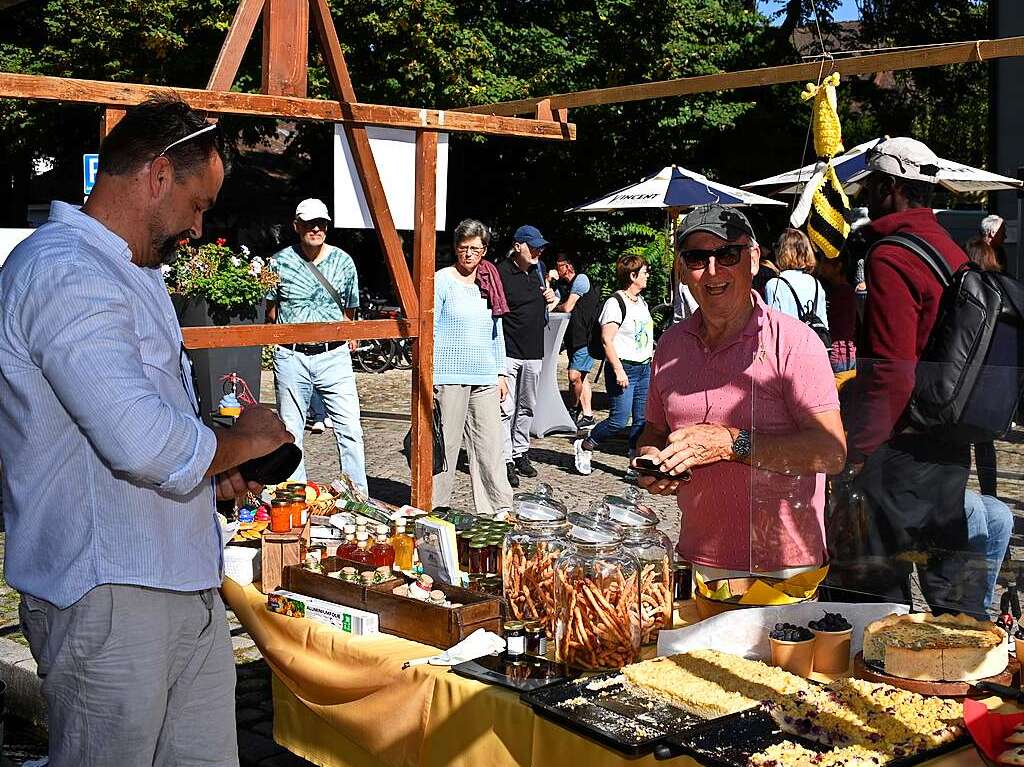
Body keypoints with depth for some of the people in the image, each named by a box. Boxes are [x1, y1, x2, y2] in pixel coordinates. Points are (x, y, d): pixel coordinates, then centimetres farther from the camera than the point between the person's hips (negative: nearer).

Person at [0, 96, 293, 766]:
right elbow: (144, 443, -28)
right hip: (109, 598, -10)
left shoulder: (128, 274, 18)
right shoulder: (67, 275, -18)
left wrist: (215, 473, 11)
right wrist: (241, 442, -8)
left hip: (186, 585, 10)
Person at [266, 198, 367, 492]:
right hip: (291, 357, 0)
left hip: (334, 355, 0)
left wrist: (345, 334, 7)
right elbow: (271, 311, 10)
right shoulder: (279, 262, 2)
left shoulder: (343, 261, 6)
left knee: (350, 429, -5)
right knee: (290, 432, 5)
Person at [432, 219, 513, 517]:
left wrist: (500, 373, 17)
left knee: (490, 446, 4)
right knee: (444, 445, -2)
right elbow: (428, 330, -5)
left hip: (485, 378, 5)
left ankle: (498, 509, 9)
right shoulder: (443, 281, -3)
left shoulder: (490, 282, 14)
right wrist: (428, 375, -10)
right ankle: (433, 510, 8)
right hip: (449, 377, -5)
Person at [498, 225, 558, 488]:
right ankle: (505, 460, -4)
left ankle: (520, 453, 27)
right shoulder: (501, 273, -11)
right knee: (506, 409, -7)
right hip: (508, 351, -7)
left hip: (533, 352, 7)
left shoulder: (539, 269, 11)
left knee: (527, 407, 16)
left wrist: (551, 299, 2)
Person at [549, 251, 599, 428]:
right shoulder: (561, 285, 16)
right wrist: (548, 284, -5)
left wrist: (554, 307, 5)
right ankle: (587, 416, 16)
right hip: (573, 338, 9)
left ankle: (575, 410, 6)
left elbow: (567, 307, -14)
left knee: (574, 376, -12)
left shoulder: (581, 279, -10)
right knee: (582, 378, 11)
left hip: (586, 337, -9)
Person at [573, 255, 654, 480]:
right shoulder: (615, 303, -11)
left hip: (644, 368, 8)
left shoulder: (642, 302, 15)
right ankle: (583, 447, 11)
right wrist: (618, 369, -21)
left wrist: (652, 361, 19)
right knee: (619, 420, -9)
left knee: (642, 420, 5)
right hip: (624, 368, -8)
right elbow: (607, 339, -16)